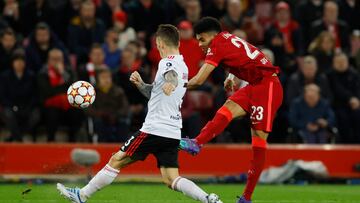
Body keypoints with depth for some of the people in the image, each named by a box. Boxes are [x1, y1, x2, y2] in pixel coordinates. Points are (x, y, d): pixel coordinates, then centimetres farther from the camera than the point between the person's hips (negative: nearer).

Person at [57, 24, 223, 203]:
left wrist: (170, 83, -58)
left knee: (117, 160, 2)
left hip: (154, 129, -8)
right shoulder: (182, 65, 20)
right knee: (171, 179, 2)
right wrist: (140, 84, 13)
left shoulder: (167, 62, -9)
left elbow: (172, 74, -36)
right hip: (173, 133, 8)